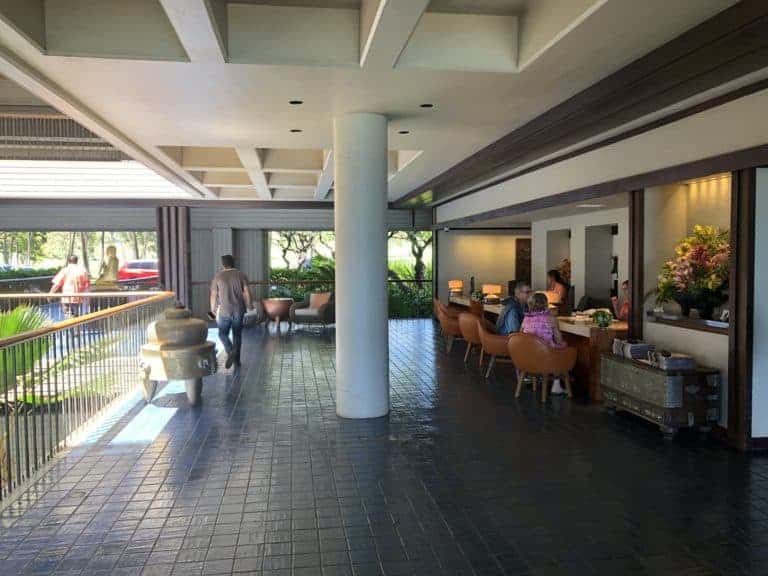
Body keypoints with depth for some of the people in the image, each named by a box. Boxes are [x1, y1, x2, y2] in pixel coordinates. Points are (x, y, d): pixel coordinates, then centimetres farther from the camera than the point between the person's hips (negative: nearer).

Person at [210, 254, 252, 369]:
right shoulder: (240, 275, 2)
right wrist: (249, 306, 8)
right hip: (239, 310, 2)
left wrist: (213, 309, 13)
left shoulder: (218, 276, -1)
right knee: (237, 334, 13)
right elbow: (246, 292, -3)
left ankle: (230, 351, -13)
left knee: (223, 334, 11)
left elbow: (213, 295, 0)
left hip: (224, 311, -2)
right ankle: (236, 359, 16)